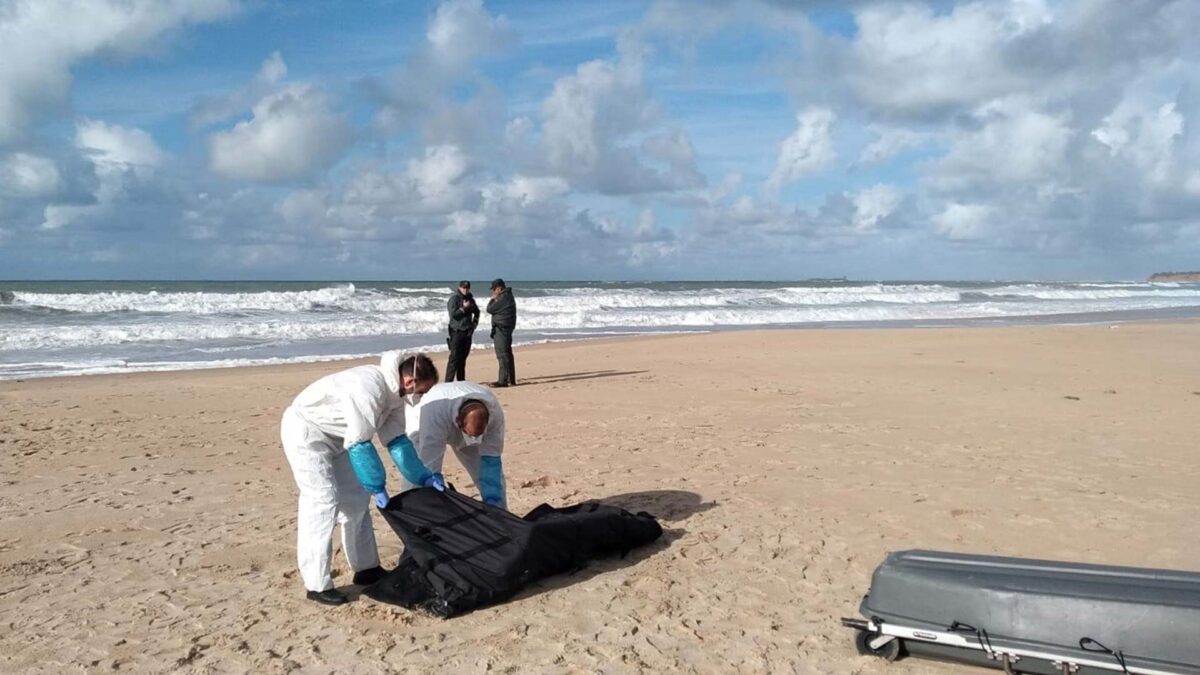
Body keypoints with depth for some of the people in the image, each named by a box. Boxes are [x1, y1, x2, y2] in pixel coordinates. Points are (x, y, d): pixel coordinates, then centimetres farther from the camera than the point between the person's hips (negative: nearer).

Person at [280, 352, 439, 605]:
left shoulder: (394, 393, -5)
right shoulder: (368, 388, -34)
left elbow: (396, 440, 0)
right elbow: (359, 444, -30)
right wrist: (378, 487, -23)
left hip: (334, 435, 10)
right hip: (305, 431, -10)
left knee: (355, 499, 10)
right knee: (323, 502, -12)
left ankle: (366, 568, 20)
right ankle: (317, 584, -4)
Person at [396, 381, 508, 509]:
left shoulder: (494, 412, -36)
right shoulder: (435, 412, -47)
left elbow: (490, 458, -28)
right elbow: (430, 462, -42)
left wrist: (492, 499, -31)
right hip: (425, 430, -2)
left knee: (494, 476, -4)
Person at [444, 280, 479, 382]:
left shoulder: (470, 299, 14)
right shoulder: (454, 298, -6)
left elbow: (476, 311, 30)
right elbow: (453, 314, -16)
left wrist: (475, 322, 17)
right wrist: (463, 308, -16)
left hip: (467, 332, 7)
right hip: (457, 331, -6)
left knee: (463, 357, 11)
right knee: (454, 357, -12)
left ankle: (461, 380, 17)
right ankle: (449, 381, -13)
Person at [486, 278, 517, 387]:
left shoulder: (504, 298, -17)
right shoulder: (508, 296, 17)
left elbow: (490, 309, -13)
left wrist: (492, 299, -2)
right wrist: (495, 300, 12)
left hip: (501, 329, -11)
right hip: (504, 329, 11)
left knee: (502, 355, -10)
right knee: (507, 355, 14)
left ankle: (503, 380, -11)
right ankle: (511, 380, 20)